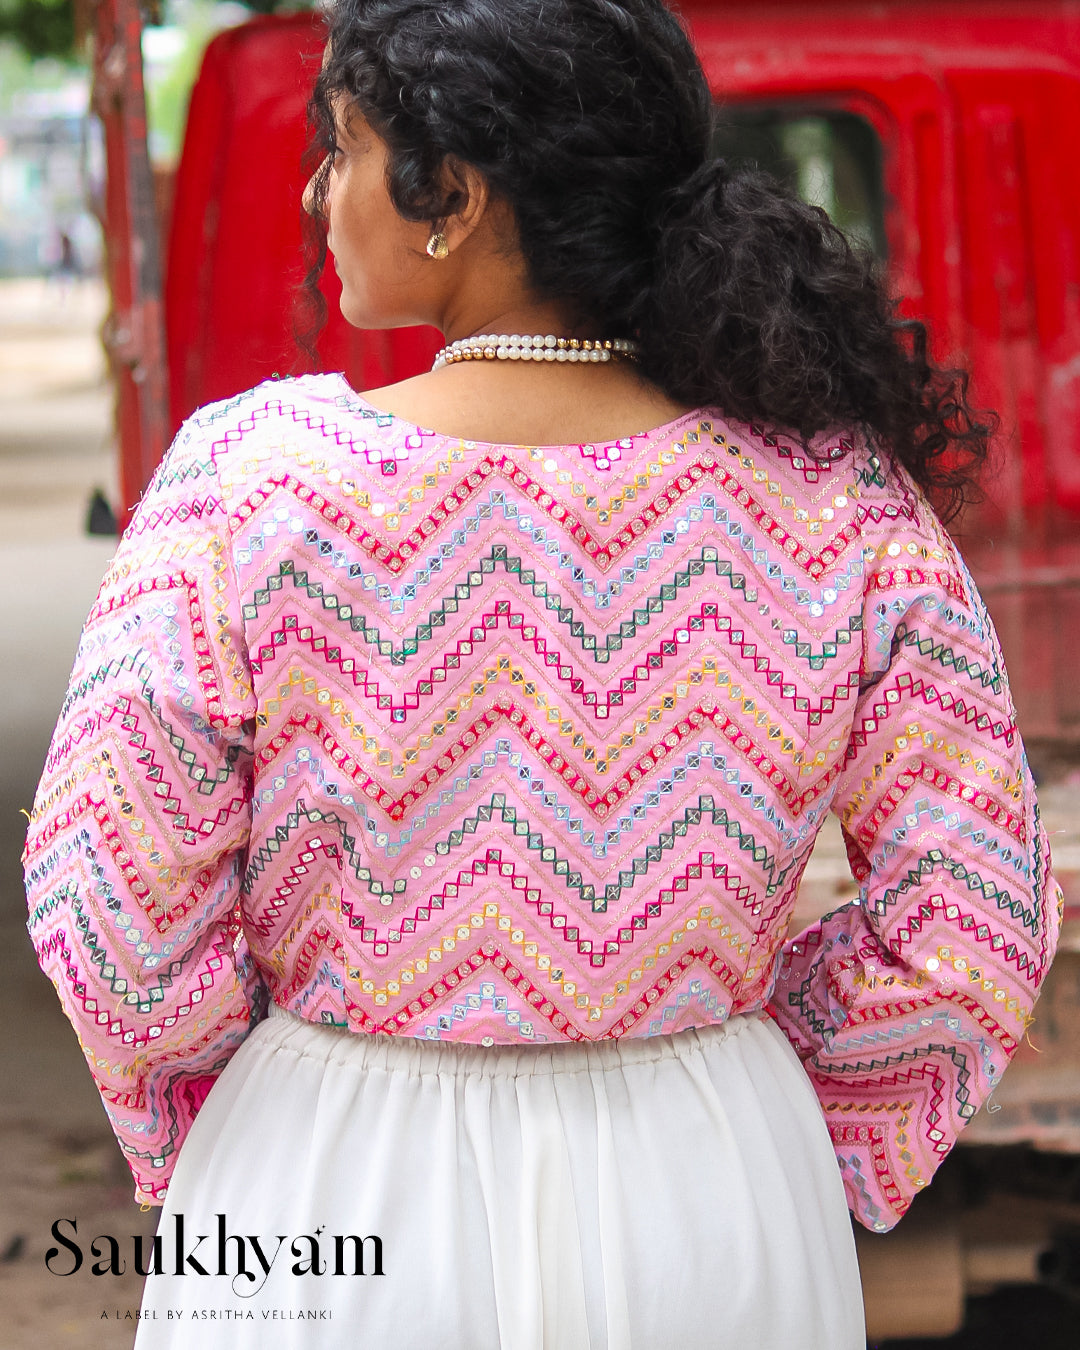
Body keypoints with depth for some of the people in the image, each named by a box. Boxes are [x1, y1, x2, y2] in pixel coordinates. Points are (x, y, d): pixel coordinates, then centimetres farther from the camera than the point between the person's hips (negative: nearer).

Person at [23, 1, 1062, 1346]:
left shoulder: (249, 477, -18)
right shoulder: (839, 503, -12)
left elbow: (110, 911, -13)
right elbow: (976, 926, -8)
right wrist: (747, 1068, 7)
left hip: (328, 1229, -1)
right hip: (712, 1228, 2)